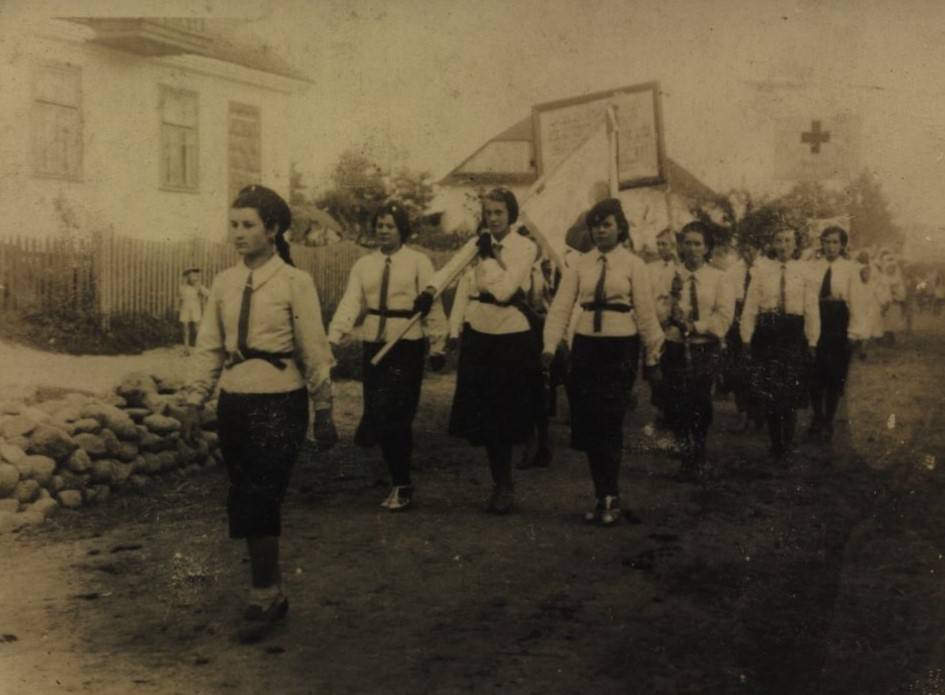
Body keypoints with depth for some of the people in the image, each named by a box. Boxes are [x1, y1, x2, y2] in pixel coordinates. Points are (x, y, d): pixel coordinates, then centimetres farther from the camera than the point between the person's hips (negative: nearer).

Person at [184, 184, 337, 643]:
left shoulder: (295, 283, -6)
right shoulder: (224, 283, 7)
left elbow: (314, 350, -5)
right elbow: (209, 347, 9)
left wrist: (323, 411, -3)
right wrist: (195, 400, 4)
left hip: (279, 404, -5)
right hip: (234, 403, 5)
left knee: (257, 502, -7)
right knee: (251, 505, 11)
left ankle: (262, 599, 10)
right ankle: (273, 594, 27)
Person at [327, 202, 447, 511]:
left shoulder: (418, 262, -1)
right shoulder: (363, 264, 8)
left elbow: (433, 306, -3)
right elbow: (350, 303, -2)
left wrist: (437, 345, -6)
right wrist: (333, 338, -15)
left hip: (407, 347, -4)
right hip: (373, 346, 4)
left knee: (396, 416, -6)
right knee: (378, 413, 7)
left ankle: (401, 485, 11)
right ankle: (400, 482, 23)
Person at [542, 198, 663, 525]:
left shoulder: (633, 265, -1)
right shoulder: (580, 265, 6)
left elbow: (646, 312, -1)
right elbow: (561, 306, -1)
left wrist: (653, 357, -1)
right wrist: (550, 346, -12)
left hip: (620, 348, -3)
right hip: (585, 346, 3)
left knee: (608, 422, -7)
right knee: (586, 423, 4)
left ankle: (609, 498, 6)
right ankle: (604, 495, 17)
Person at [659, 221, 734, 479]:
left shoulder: (719, 279, 5)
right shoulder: (669, 276, 6)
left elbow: (724, 317, -6)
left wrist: (695, 327, -17)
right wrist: (672, 296, -18)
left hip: (705, 352, 0)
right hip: (674, 349, 0)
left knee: (701, 408, 6)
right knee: (676, 407, 1)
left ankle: (698, 458, 25)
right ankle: (687, 457, 20)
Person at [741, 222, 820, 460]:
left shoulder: (804, 272, 2)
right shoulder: (762, 271, 3)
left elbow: (812, 309, 0)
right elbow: (750, 307, 2)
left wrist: (812, 341, -3)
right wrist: (746, 339, -2)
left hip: (793, 333, -1)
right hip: (766, 333, 1)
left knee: (791, 391, 0)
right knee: (768, 391, 7)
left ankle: (787, 444, 13)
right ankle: (775, 442, 22)